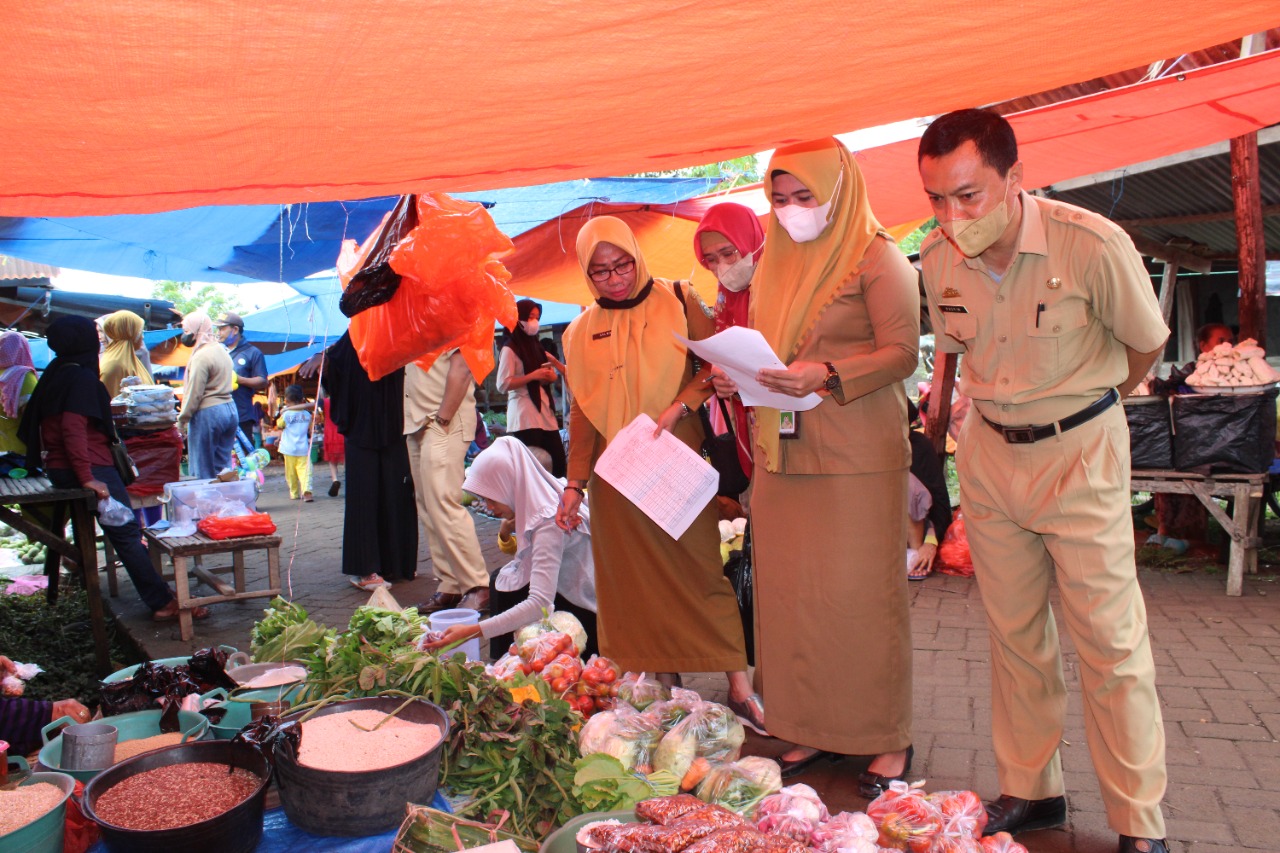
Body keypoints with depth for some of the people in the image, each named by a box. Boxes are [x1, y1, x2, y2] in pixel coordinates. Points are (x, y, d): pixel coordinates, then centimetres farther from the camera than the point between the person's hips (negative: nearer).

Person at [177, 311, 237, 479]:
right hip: (230, 409, 9)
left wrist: (182, 419, -8)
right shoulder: (222, 351, 14)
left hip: (207, 414, -9)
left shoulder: (201, 356, -14)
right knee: (223, 466, 12)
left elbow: (194, 393, -16)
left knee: (203, 470, -1)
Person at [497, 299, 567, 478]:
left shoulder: (536, 346, 19)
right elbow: (503, 385, -12)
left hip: (545, 412, 7)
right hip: (524, 417, -7)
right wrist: (533, 376, -17)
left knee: (558, 462, 0)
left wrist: (550, 374, 1)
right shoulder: (510, 349, -4)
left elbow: (551, 376, 25)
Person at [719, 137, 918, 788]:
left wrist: (826, 376, -24)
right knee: (790, 593, 7)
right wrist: (737, 377, 1)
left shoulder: (876, 257, -3)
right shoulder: (777, 261, 17)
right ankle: (814, 730, 19)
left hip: (856, 456, -6)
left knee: (860, 595, -2)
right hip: (782, 454, 6)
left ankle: (887, 739, 13)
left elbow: (902, 352, -11)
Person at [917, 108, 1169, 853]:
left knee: (1111, 640, 1)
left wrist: (1082, 405, 11)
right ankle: (1031, 791, 28)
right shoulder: (939, 257, -7)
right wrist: (990, 407, 11)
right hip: (988, 450, 4)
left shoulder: (1093, 245, -20)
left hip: (1079, 450, -4)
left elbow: (1146, 342, -2)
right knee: (1015, 634, 12)